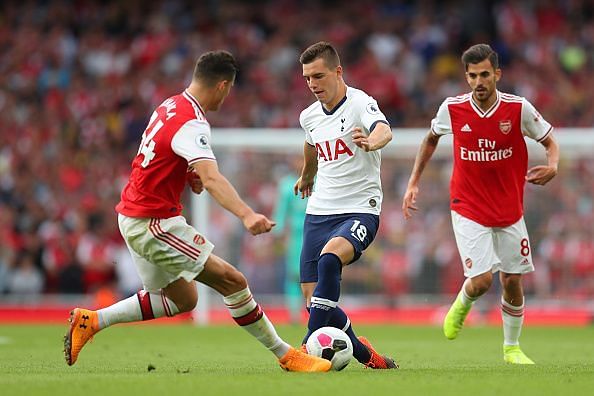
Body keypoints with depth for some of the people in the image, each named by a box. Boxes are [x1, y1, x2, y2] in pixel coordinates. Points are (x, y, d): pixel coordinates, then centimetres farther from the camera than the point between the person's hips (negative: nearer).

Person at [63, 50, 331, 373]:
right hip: (153, 222, -10)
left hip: (132, 217, 10)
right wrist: (247, 215, -50)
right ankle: (286, 355, -4)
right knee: (232, 280, -9)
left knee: (183, 299, 19)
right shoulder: (192, 124, -21)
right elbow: (212, 180, -37)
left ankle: (90, 321, 18)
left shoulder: (171, 106, 8)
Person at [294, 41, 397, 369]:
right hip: (319, 212, 7)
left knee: (329, 259, -36)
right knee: (313, 301, -2)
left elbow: (384, 130, -34)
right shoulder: (309, 116, 9)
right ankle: (366, 356, 19)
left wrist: (372, 142, -58)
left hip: (360, 210, -7)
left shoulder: (360, 103, -12)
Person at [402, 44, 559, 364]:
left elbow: (550, 142, 1)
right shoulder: (452, 109, -9)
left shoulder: (519, 109, -12)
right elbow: (431, 138, 12)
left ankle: (512, 347, 28)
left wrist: (552, 167, -21)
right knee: (481, 280, -15)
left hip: (509, 211, 1)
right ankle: (462, 304, 22)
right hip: (468, 209, -1)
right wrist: (414, 182, 8)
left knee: (512, 281, 6)